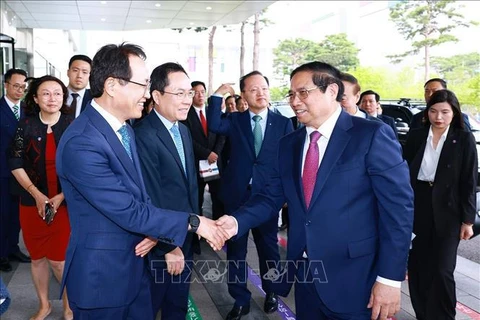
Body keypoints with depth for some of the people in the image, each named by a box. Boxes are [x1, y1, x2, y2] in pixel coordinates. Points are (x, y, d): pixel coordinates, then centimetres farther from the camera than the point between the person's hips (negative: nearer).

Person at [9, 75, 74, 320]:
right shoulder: (26, 125, -1)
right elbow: (15, 163, 0)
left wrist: (61, 196, -12)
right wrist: (37, 194, -9)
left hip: (65, 202, -2)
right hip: (32, 202, 2)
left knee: (58, 260, -1)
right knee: (37, 257, 13)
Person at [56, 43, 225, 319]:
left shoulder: (125, 128, 5)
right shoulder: (81, 143, -26)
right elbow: (129, 212, -25)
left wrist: (153, 230, -7)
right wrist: (194, 222, -19)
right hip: (102, 275, -8)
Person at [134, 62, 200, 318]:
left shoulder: (184, 130, 7)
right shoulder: (143, 136, -22)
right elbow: (151, 199, -21)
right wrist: (168, 246, -16)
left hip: (186, 240, 8)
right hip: (160, 245, -7)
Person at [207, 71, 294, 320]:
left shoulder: (283, 123, -1)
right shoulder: (235, 120, 2)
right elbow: (214, 126, -18)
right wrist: (218, 96, -20)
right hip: (237, 195, 1)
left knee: (268, 248, 16)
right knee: (235, 250, 11)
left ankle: (270, 293, 39)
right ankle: (240, 300, 28)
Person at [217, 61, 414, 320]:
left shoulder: (372, 135, -10)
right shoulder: (288, 144, 7)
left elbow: (398, 207, -12)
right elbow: (272, 197, 6)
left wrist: (390, 278, -14)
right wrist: (237, 221, -13)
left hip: (354, 280, -5)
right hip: (305, 274, 5)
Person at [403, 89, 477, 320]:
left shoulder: (464, 139, -3)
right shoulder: (415, 136, 2)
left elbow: (469, 182, -3)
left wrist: (467, 220, -6)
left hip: (447, 211, -2)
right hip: (416, 207, 3)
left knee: (442, 270, -2)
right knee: (417, 266, 9)